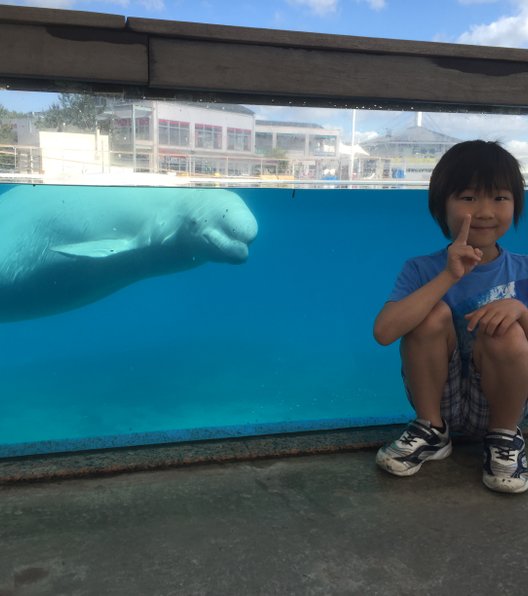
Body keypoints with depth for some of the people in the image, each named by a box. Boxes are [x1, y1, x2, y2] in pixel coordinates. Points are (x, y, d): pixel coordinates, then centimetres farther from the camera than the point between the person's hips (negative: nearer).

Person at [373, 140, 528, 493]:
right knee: (434, 314, -25)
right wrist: (448, 277, -31)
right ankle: (431, 430, -6)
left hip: (496, 403, 1)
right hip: (440, 398, 0)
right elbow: (384, 332, -28)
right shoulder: (422, 270, -11)